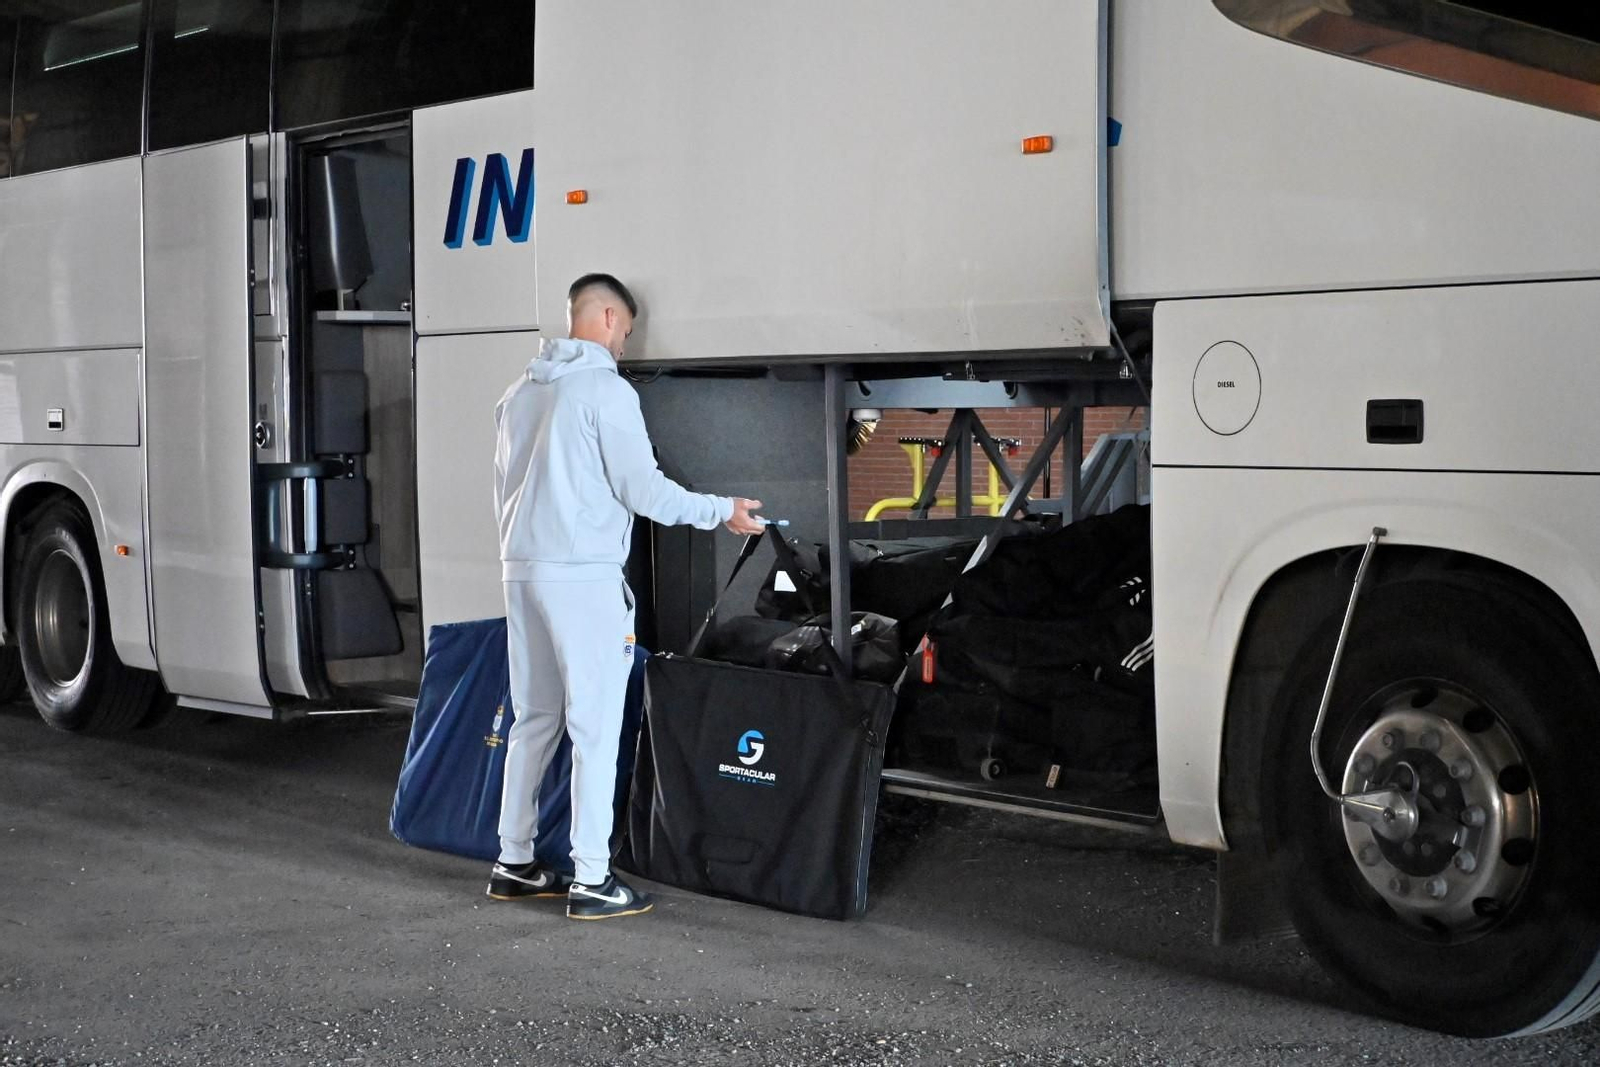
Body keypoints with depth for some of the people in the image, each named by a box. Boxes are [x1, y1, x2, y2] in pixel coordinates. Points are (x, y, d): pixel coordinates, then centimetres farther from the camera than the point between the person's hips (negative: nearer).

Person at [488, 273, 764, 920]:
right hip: (583, 576, -8)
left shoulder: (519, 393, 15)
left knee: (534, 719, 15)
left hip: (521, 570, 8)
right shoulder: (605, 388, -9)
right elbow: (641, 488, -11)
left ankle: (514, 864, 19)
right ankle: (591, 880, -4)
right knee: (595, 727, -5)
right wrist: (720, 512, 0)